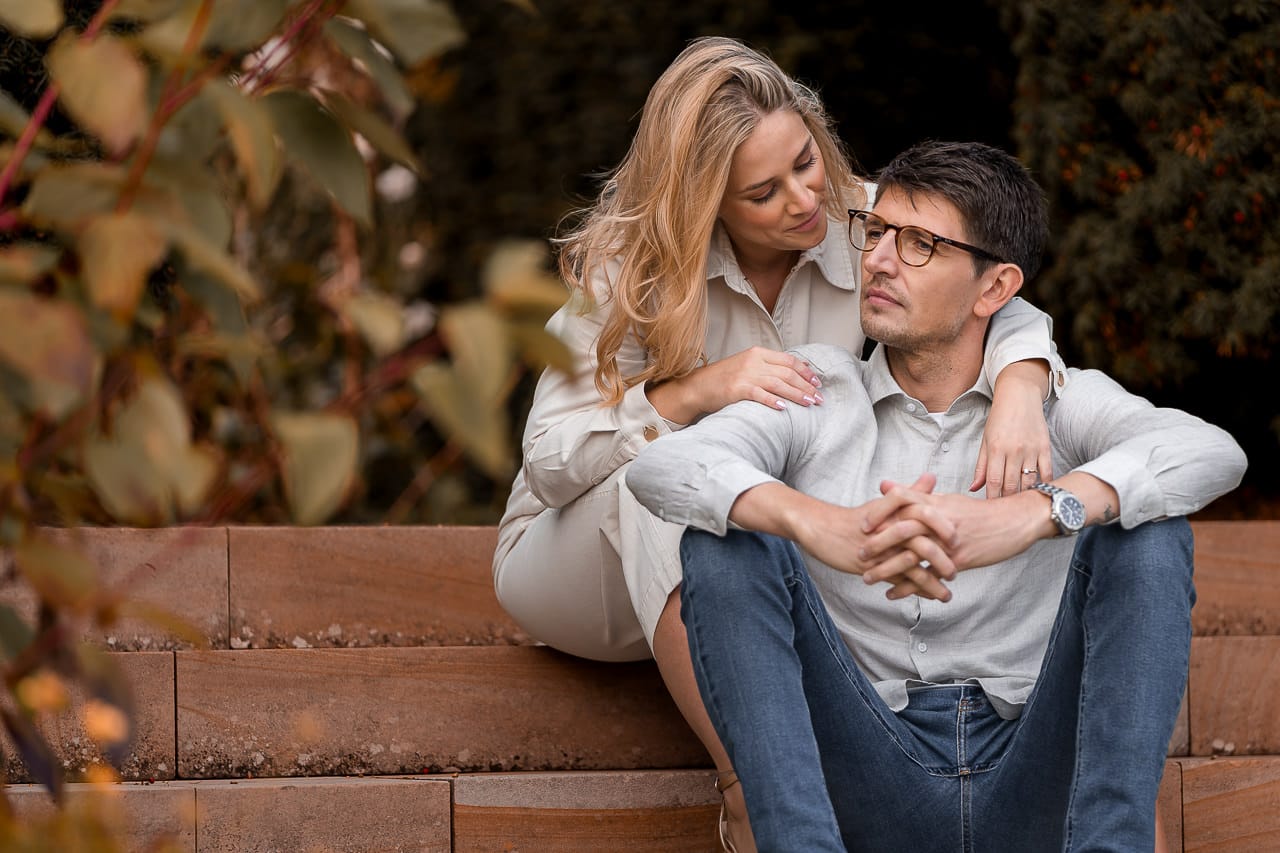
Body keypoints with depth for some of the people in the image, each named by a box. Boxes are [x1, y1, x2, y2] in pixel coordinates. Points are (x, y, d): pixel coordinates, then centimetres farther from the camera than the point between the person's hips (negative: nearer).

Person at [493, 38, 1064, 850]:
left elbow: (1007, 313, -17)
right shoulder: (629, 265, -18)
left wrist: (1020, 389, -41)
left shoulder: (861, 226, -12)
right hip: (583, 563, -3)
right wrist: (696, 391, -36)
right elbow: (550, 464, -22)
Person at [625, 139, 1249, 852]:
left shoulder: (1061, 402, 10)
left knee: (1148, 532, -17)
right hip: (873, 790, 0)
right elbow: (661, 467, -10)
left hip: (1036, 790, 0)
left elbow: (1212, 453, -13)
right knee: (726, 544, -15)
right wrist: (822, 527, -31)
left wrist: (1024, 516, -32)